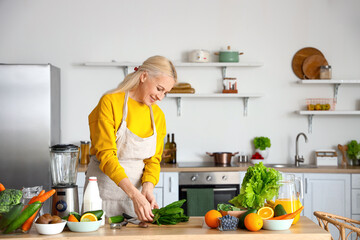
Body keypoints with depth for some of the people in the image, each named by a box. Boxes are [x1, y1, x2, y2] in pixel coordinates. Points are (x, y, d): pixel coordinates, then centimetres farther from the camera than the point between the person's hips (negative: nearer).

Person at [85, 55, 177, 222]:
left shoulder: (157, 115, 5)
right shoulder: (110, 103, -13)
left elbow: (153, 160, 7)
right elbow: (106, 155, -20)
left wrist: (147, 189, -14)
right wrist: (135, 195, -29)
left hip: (136, 189, 5)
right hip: (105, 192, -4)